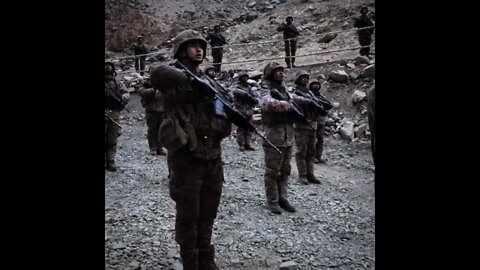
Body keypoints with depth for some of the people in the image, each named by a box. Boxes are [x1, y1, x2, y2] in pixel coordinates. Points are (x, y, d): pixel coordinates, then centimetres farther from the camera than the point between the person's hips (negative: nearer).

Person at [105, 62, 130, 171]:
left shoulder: (118, 84, 12)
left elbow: (126, 94, 2)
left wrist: (120, 98, -18)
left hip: (114, 116, 2)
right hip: (106, 114, -2)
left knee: (112, 141, 5)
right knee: (105, 140, 1)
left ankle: (111, 162, 11)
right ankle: (106, 161, 9)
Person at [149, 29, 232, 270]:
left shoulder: (207, 80, 13)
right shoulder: (175, 76, -7)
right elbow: (157, 74, -31)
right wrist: (194, 82, -25)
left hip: (212, 157, 6)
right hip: (187, 158, -6)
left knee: (207, 215, 17)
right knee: (188, 216, 6)